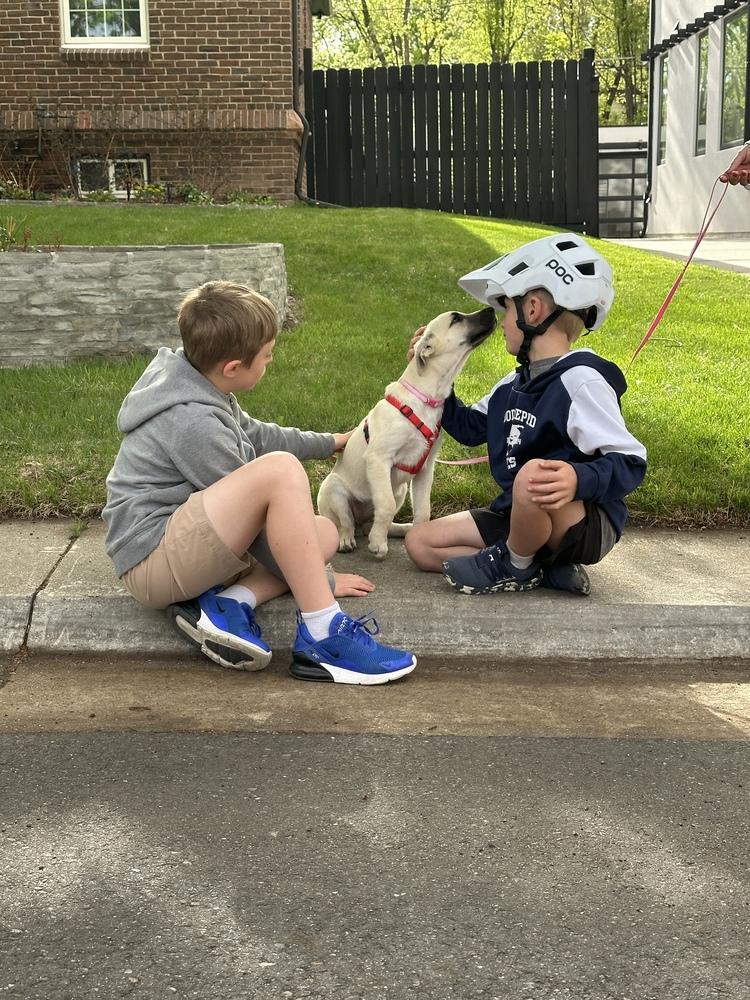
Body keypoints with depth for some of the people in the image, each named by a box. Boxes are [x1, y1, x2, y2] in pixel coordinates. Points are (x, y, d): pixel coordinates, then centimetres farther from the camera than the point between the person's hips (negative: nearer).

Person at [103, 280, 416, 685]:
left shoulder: (200, 388, 8)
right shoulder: (193, 424, -22)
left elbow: (257, 436, 28)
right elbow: (251, 510, -16)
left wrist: (330, 442, 39)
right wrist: (319, 580, -6)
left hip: (192, 546, 11)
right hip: (153, 561, -11)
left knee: (324, 532, 9)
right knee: (281, 469, -29)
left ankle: (227, 604, -11)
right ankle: (322, 636, -29)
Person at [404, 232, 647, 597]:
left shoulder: (580, 380, -19)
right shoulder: (514, 384, 9)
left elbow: (630, 462, -24)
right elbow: (469, 427, 24)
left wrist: (579, 479, -44)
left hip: (588, 524, -9)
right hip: (519, 516, 9)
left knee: (534, 474, -40)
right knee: (420, 542, 2)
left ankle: (513, 567, -9)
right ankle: (542, 566, -6)